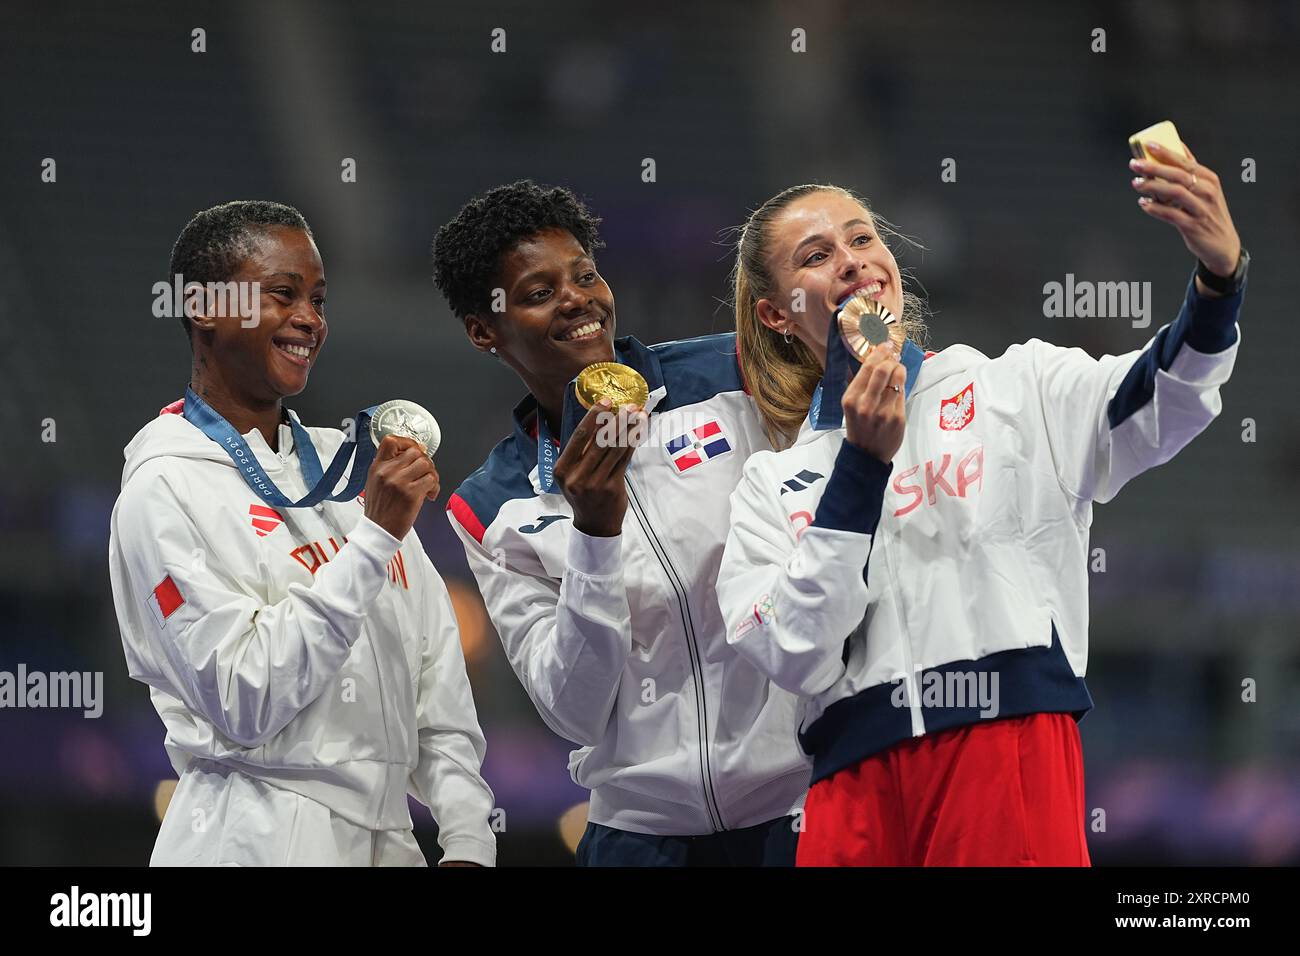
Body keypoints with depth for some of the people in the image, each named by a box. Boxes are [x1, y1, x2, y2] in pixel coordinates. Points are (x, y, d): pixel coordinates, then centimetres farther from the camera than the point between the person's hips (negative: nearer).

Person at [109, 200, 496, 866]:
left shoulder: (347, 462, 11)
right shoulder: (163, 492, -8)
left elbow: (435, 675, 10)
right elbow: (245, 704, -16)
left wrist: (468, 842, 1)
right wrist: (374, 539, -18)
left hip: (388, 837, 6)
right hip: (261, 838, -6)